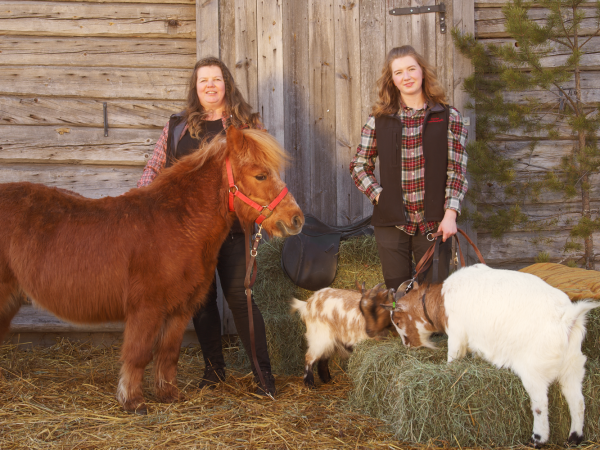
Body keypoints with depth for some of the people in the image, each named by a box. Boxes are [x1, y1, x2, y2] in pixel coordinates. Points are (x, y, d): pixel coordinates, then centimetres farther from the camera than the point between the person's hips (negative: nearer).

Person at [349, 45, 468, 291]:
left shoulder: (448, 117, 2)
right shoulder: (380, 118, 4)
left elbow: (457, 170, -1)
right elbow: (359, 165, 11)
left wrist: (450, 214, -11)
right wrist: (378, 195, -4)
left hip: (433, 223, -1)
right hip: (391, 222, 1)